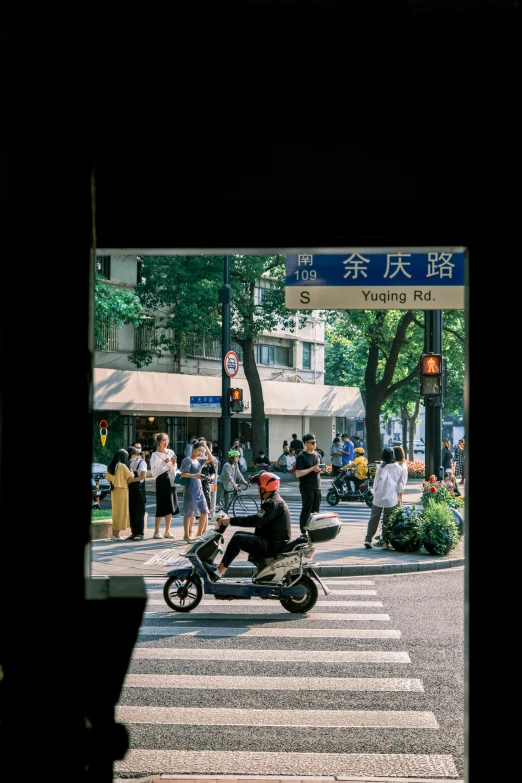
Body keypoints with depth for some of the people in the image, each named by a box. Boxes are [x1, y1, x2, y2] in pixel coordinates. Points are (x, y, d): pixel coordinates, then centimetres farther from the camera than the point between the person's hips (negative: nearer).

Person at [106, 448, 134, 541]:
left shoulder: (110, 467, 7)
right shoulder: (122, 466, -14)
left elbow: (108, 478, 13)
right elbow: (131, 477, -13)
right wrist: (131, 472, 5)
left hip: (114, 491, 7)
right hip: (122, 491, -7)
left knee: (116, 512, 15)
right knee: (121, 512, -1)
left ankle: (114, 534, 18)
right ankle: (116, 535, -1)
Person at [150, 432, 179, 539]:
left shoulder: (171, 452, 11)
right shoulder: (155, 455, -4)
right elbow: (154, 472, -11)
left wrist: (173, 464, -4)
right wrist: (163, 463, -20)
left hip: (170, 480, 6)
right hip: (161, 481, -5)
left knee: (170, 507, 7)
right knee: (161, 507, -7)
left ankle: (167, 531, 15)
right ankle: (156, 532, -1)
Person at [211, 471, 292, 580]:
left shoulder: (273, 504, -19)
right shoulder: (272, 500, 14)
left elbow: (255, 520, -27)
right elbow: (258, 520, 18)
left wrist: (231, 520, -23)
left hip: (274, 545, -11)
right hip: (270, 539, 11)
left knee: (237, 539, -18)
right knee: (239, 534, 14)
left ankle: (218, 572, -15)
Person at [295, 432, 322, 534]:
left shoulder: (317, 455, 14)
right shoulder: (301, 456, -8)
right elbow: (298, 474, -15)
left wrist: (320, 469, 2)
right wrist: (312, 469, -19)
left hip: (317, 487, 7)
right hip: (307, 488, -7)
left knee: (315, 511, 10)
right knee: (306, 511, -4)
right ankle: (303, 533, 1)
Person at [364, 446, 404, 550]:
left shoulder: (380, 467, -4)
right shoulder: (399, 468, -3)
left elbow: (376, 482, 1)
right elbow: (400, 485, 1)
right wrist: (398, 497, 15)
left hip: (379, 497, 0)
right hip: (391, 499, 0)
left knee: (374, 518, 10)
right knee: (387, 521, 8)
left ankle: (368, 540, 7)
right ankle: (385, 542, 6)